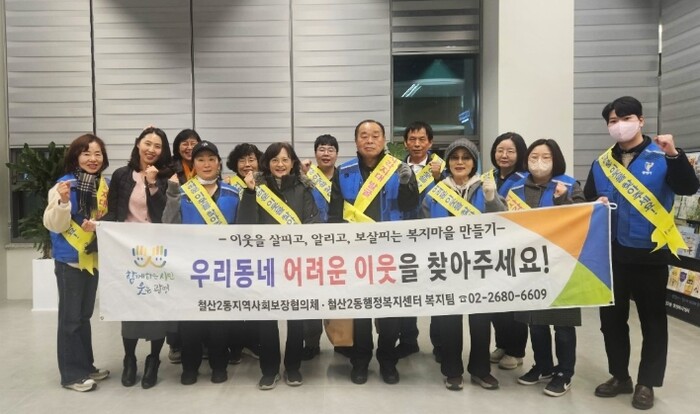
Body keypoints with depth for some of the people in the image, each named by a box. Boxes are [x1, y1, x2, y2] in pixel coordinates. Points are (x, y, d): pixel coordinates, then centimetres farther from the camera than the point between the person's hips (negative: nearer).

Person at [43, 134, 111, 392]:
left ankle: (85, 366, 28)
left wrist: (98, 225, -11)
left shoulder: (104, 184, 4)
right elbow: (53, 225, -15)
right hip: (69, 259, -6)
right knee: (70, 318, 1)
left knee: (85, 316, 16)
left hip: (92, 257, 6)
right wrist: (63, 201, -31)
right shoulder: (64, 185, -13)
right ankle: (71, 374, 12)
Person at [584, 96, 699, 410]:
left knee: (652, 320, 8)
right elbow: (586, 203, 13)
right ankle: (619, 376, 28)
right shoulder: (601, 164, 7)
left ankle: (646, 383, 23)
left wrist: (673, 155, -33)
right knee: (611, 318, 12)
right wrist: (597, 205, -9)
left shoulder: (661, 157, -5)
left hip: (651, 254, -4)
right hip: (612, 254, 4)